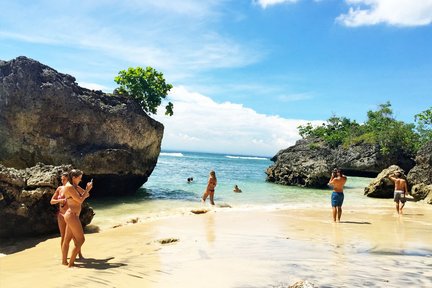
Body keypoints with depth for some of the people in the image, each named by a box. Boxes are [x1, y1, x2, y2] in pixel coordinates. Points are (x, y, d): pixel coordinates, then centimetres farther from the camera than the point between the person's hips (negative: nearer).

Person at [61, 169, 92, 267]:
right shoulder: (69, 187, -15)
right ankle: (71, 263, -2)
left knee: (67, 239, 16)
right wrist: (88, 189, -10)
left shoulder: (74, 186, 14)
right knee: (80, 240, -6)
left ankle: (64, 261, 26)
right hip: (72, 215, -10)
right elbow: (80, 200, -17)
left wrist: (87, 188, 2)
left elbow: (85, 194, 20)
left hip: (72, 216, 10)